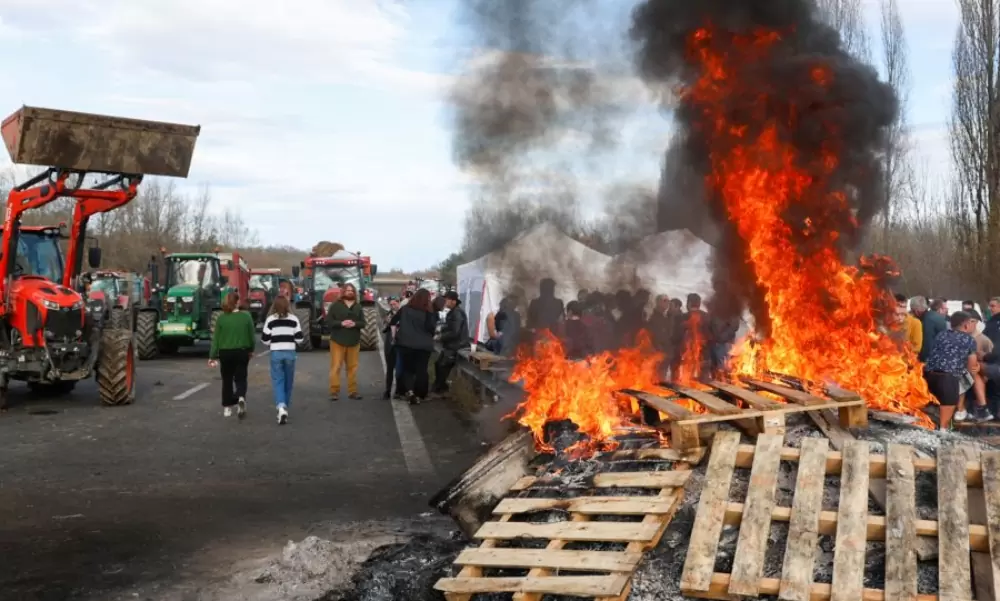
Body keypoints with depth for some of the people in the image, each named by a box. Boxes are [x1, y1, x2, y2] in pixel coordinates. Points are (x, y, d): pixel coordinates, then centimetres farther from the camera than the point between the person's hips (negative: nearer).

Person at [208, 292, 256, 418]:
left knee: (227, 380, 14)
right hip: (242, 352, 0)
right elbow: (252, 335, 1)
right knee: (240, 378, 10)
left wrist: (213, 356, -1)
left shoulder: (221, 318, -6)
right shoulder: (246, 316, -6)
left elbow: (216, 339, -5)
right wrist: (251, 350, 17)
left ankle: (227, 407, 18)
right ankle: (241, 398, -18)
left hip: (225, 353, 0)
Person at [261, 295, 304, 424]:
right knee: (288, 381, 13)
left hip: (276, 353, -2)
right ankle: (285, 408, 23)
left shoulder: (270, 319, -3)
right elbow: (299, 338, 2)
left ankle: (281, 407, -22)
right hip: (290, 352, 2)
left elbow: (265, 338, -1)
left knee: (278, 381, -1)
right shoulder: (294, 319, 1)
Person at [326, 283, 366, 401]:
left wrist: (354, 324, -15)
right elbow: (329, 322, -6)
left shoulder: (358, 307, 9)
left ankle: (353, 391, 14)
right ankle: (334, 392, 0)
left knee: (352, 367, 7)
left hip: (354, 341, 3)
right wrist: (341, 323, -20)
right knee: (336, 367, -4)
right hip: (338, 341, -3)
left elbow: (363, 323, 6)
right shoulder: (335, 305, -1)